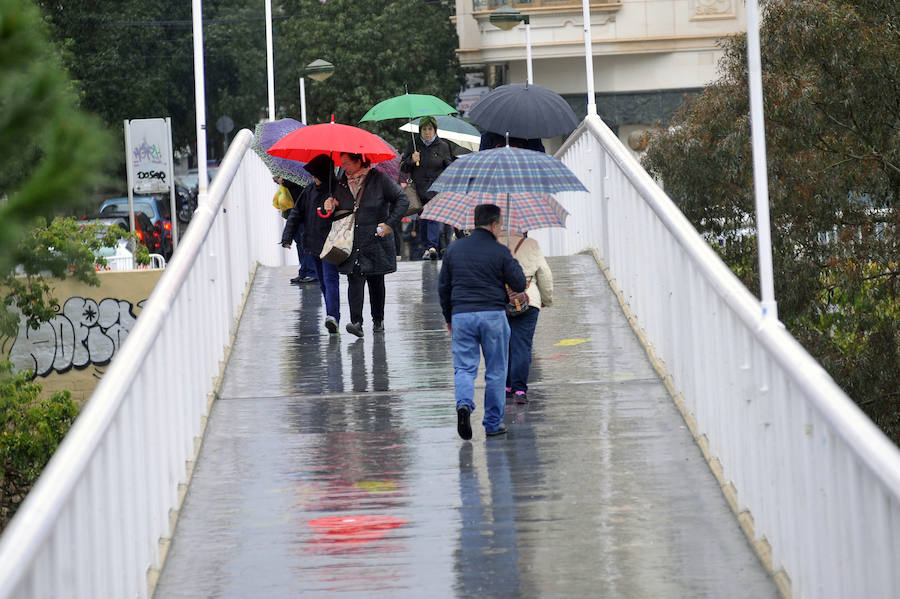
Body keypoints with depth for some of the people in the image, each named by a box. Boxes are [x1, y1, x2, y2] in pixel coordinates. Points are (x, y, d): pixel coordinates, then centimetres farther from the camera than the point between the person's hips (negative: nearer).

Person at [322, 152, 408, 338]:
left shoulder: (379, 179, -5)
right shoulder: (342, 183, 8)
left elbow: (402, 200, -2)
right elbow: (338, 213, 19)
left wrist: (390, 224, -10)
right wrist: (332, 208, -5)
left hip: (376, 241, -2)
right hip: (351, 244, 2)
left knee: (376, 281, 8)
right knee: (354, 280, -13)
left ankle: (378, 320, 22)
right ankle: (356, 322, -21)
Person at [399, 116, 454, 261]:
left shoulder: (443, 146, 6)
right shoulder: (414, 146, 9)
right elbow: (402, 167, 11)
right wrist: (411, 160, -9)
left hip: (436, 189, -3)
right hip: (419, 189, 3)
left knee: (434, 217, -18)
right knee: (422, 220, 3)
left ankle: (433, 247, -27)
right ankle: (426, 248, 11)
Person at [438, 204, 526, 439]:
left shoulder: (454, 249, 6)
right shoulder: (500, 252, -6)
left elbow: (443, 287, 12)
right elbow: (519, 284, -2)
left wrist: (448, 317, 23)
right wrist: (514, 265, 17)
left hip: (461, 315, 2)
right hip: (493, 314, -2)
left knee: (464, 367, 5)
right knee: (495, 371, 9)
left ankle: (464, 403, -24)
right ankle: (493, 423, 13)